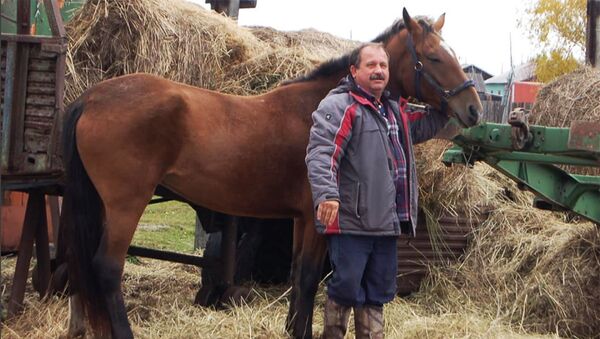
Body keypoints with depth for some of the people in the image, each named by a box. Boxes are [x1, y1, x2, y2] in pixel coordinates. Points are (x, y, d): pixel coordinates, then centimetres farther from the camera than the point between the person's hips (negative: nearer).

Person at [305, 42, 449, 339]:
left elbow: (424, 128, 36)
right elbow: (320, 154, -21)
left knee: (379, 292, 13)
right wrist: (327, 194, -36)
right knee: (345, 288, -4)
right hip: (350, 222, -8)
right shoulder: (339, 107, -9)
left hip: (387, 224, 8)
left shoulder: (394, 111, 19)